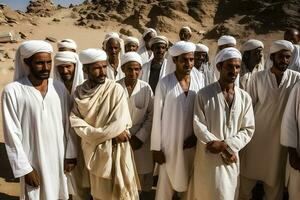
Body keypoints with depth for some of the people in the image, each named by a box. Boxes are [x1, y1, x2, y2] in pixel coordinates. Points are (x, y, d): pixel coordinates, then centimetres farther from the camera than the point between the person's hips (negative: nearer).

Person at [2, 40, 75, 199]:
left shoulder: (59, 87, 0)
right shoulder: (12, 91, -12)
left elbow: (67, 123, 3)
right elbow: (12, 134, -10)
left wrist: (70, 154, 2)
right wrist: (25, 168, -11)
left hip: (60, 157, 4)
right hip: (33, 161, -3)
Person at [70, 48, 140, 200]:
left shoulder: (116, 89, -12)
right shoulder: (79, 92, -2)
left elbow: (119, 124, -18)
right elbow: (76, 123, -9)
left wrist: (94, 135, -11)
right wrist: (110, 133, -16)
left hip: (115, 150, -3)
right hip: (93, 151, 3)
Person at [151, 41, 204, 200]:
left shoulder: (199, 81, -3)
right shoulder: (164, 83, -12)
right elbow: (157, 116, -9)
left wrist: (197, 135, -6)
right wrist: (156, 147, -8)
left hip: (192, 143, 3)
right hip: (170, 144, -3)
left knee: (188, 182, 18)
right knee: (166, 182, 9)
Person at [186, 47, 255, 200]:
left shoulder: (245, 97, 1)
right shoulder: (204, 94, -9)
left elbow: (248, 129, 1)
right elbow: (199, 126, -12)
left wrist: (228, 145, -15)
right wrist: (225, 148, -15)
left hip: (232, 158, 3)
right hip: (208, 157, -3)